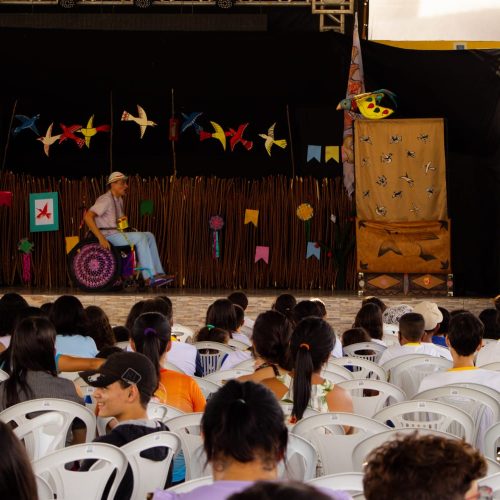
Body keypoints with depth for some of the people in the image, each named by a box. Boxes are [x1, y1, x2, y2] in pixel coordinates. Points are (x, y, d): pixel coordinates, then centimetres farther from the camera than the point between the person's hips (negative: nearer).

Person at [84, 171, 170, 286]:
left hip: (118, 233, 10)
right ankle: (149, 277, -26)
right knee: (140, 237, -23)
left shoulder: (119, 200, 17)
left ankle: (158, 273, -10)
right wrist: (101, 238, -28)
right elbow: (88, 216, -24)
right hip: (108, 236, -10)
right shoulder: (106, 199, -13)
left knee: (149, 236, -2)